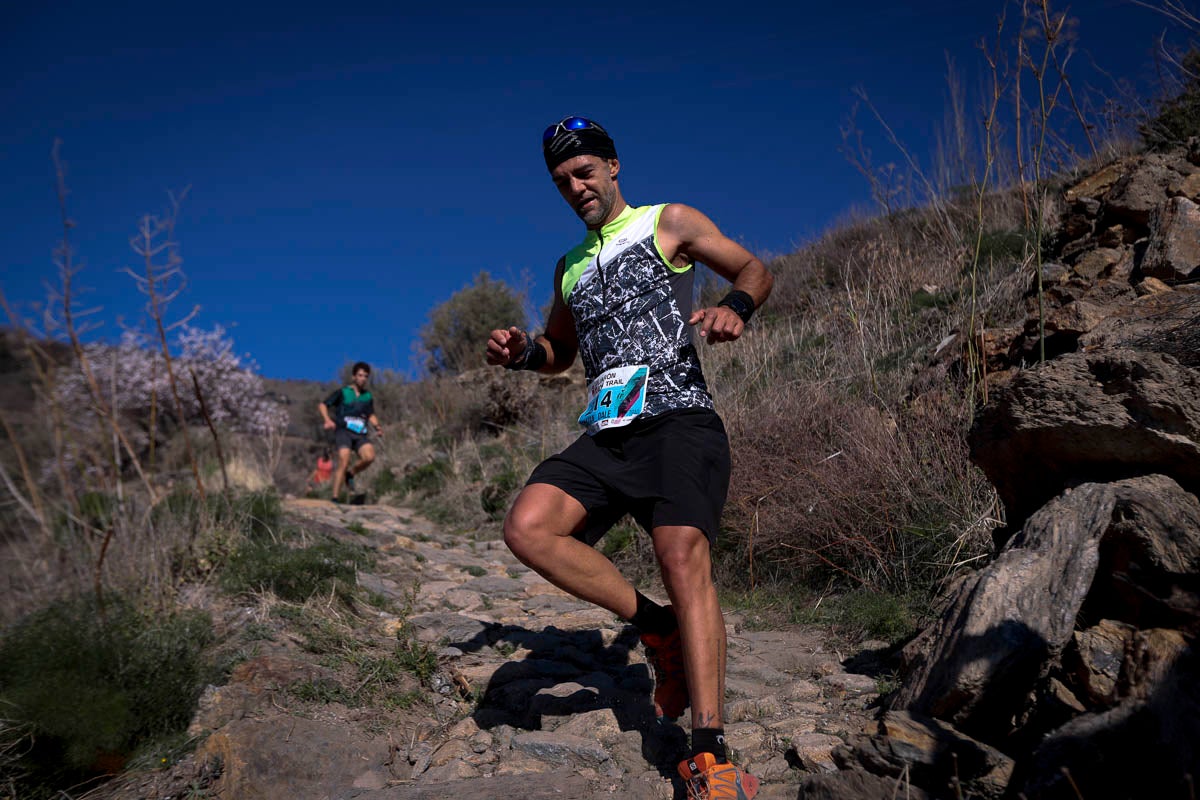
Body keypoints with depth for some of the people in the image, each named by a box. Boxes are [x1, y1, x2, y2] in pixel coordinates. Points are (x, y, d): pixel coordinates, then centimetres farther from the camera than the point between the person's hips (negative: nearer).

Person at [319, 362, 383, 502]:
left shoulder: (368, 397, 18)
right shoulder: (343, 392, 6)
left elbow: (371, 415, 24)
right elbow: (323, 405, 4)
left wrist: (377, 426, 3)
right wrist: (327, 420, -13)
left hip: (360, 434, 3)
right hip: (343, 431, -3)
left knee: (369, 456, -24)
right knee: (343, 463, -19)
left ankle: (350, 474, 5)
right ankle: (335, 499, -11)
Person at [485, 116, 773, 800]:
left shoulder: (669, 223, 12)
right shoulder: (571, 265, 26)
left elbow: (755, 270, 12)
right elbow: (560, 352, 35)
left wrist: (734, 306, -12)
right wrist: (521, 352, 11)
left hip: (679, 418, -5)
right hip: (606, 435, 5)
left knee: (683, 553, -27)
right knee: (528, 528, -20)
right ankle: (659, 627, -5)